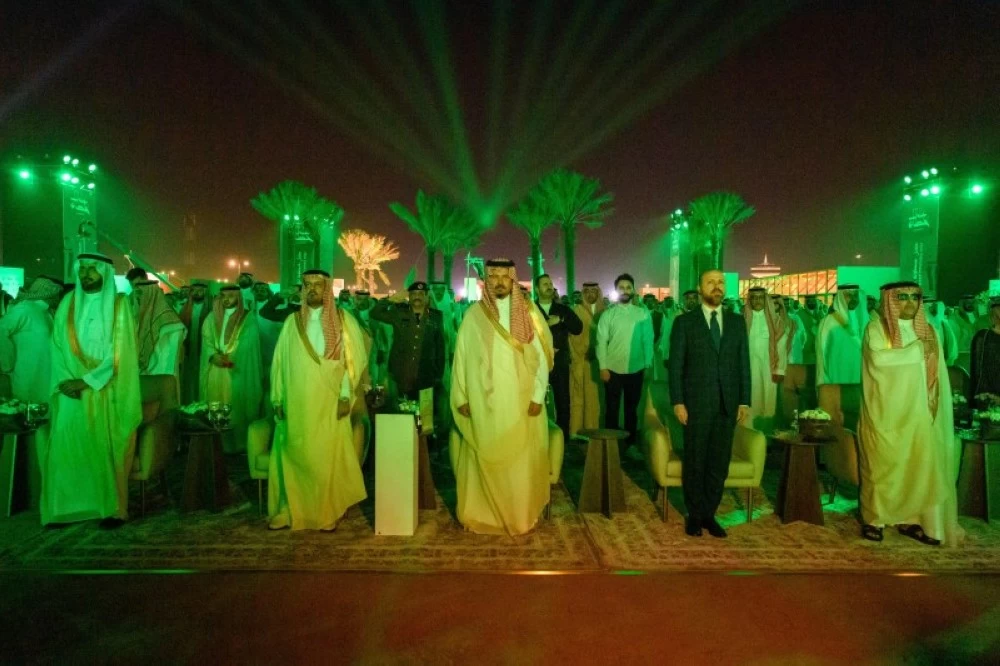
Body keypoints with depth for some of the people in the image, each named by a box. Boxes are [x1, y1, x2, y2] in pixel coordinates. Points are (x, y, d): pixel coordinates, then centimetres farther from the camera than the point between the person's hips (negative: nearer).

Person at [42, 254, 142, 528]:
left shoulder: (118, 304, -2)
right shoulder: (68, 303, 9)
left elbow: (119, 351, -8)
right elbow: (58, 345, 4)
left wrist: (87, 380, -15)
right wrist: (65, 379, -11)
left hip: (105, 391, -3)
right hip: (72, 390, 3)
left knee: (105, 450, 1)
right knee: (67, 447, 0)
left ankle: (112, 508, 8)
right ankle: (69, 507, 11)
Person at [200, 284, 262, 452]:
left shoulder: (248, 319, 0)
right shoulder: (212, 318, 12)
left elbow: (247, 345, -8)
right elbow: (207, 341, 4)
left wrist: (228, 357, -19)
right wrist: (213, 356, -15)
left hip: (237, 373, -3)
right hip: (215, 372, 3)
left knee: (236, 409, -1)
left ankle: (237, 444, 7)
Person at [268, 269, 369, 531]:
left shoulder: (344, 320, 1)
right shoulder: (292, 322, 9)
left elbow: (354, 358, -4)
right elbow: (280, 360, 8)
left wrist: (346, 394, -12)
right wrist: (278, 398, 2)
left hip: (329, 403, -2)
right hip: (296, 403, 3)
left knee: (327, 458, 2)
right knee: (293, 457, 8)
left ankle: (328, 513, 15)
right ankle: (290, 509, 22)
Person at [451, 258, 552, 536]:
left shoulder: (529, 313, 1)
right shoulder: (474, 315, 1)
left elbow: (542, 356, 0)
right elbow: (461, 357, 2)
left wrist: (538, 396, -7)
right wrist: (461, 397, -2)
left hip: (521, 402, 0)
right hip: (483, 403, 0)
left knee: (520, 462, 6)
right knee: (484, 461, 7)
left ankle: (520, 515, 21)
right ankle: (483, 514, 22)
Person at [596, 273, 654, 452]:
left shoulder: (643, 314, 0)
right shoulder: (608, 314, -2)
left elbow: (648, 340, 3)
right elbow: (601, 342, -5)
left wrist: (647, 365, 0)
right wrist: (603, 367, -10)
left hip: (636, 369, 1)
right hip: (613, 369, -1)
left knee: (632, 407, 15)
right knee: (612, 408, 8)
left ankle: (631, 443, 29)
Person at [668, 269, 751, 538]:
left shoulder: (737, 322, 10)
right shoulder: (685, 322, 0)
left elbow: (743, 363, 9)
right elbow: (675, 365, -3)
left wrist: (744, 401, 3)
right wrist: (678, 402, -10)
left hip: (728, 404, 3)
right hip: (696, 403, -3)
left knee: (719, 462, 8)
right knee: (695, 462, 6)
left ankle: (709, 514, 21)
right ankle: (695, 515, 21)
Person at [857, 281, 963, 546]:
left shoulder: (928, 331, 11)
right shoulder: (877, 328, -4)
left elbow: (937, 374, 9)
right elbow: (878, 359, -22)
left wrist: (936, 406, 0)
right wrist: (916, 350, -16)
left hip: (918, 413, 5)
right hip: (886, 412, -5)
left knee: (918, 466, 5)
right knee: (882, 465, 1)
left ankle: (909, 518, 17)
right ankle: (874, 519, 12)